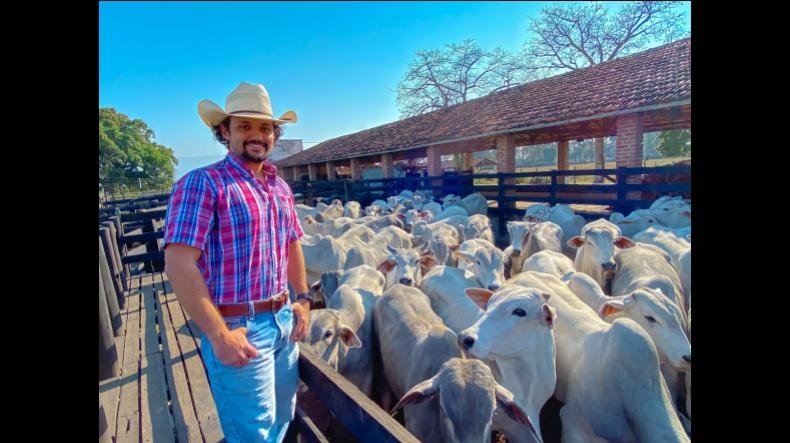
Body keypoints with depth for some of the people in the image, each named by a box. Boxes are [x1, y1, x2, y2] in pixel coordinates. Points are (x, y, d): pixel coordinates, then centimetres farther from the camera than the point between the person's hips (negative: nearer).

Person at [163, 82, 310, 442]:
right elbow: (179, 265, -19)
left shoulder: (280, 187, 9)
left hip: (284, 320, 7)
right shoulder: (202, 183, -13)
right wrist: (219, 335, -20)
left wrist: (302, 298, 9)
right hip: (238, 328, -6)